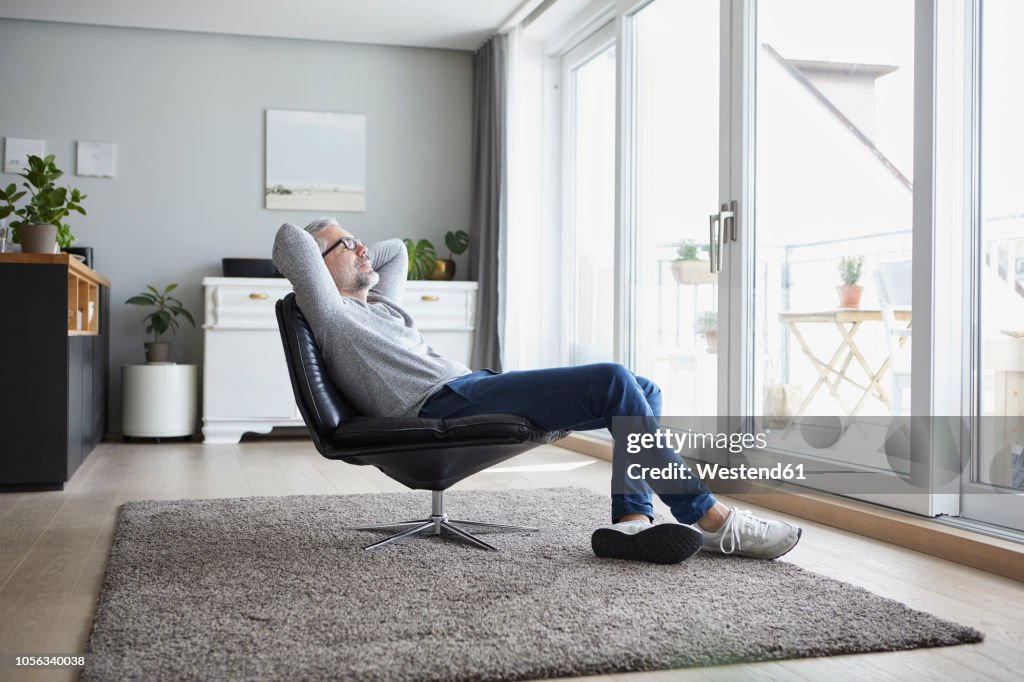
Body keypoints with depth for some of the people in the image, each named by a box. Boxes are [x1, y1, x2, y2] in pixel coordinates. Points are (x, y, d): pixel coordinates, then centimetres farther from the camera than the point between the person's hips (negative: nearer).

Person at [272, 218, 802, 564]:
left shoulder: (379, 305, 32)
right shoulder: (331, 315, 6)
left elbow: (396, 249, 48)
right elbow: (291, 237, -4)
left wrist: (357, 260, 35)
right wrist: (316, 261, 14)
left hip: (476, 390, 11)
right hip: (445, 404, -10)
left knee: (643, 390, 0)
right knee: (614, 382, -23)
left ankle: (632, 519, -19)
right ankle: (708, 517, -16)